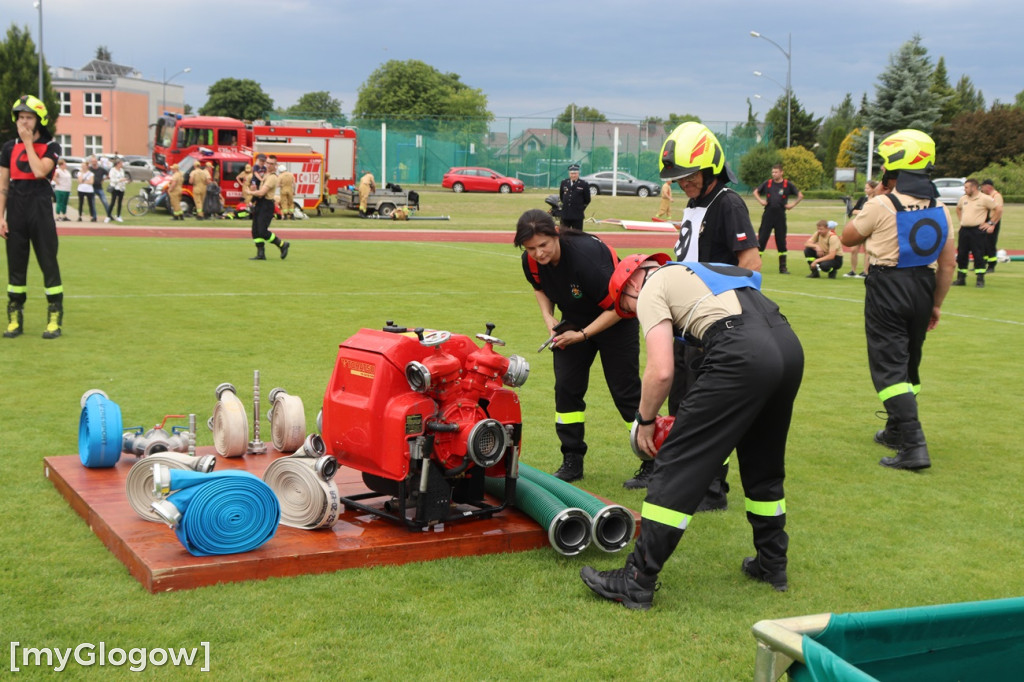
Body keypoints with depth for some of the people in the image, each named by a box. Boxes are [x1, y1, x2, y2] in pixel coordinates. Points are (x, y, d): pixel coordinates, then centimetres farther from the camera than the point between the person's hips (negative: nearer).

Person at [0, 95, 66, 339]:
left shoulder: (51, 147, 1)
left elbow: (39, 171, -19)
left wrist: (28, 143, -10)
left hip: (40, 210, -3)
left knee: (48, 263, -3)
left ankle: (55, 319, 2)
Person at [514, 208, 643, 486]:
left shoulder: (586, 256, -36)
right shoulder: (531, 261, -16)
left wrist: (582, 335, -27)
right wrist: (548, 317, -8)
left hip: (614, 321, -6)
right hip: (574, 320, 6)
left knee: (625, 390, -5)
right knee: (566, 387, 0)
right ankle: (572, 462, 11)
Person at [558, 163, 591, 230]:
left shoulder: (584, 184, -4)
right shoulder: (564, 183, 7)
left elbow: (587, 200, 3)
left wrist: (581, 208, 4)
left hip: (577, 215, -3)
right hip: (565, 215, 3)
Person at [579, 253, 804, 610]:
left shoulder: (652, 290, 9)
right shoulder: (690, 271, 34)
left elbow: (661, 371, -4)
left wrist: (645, 421, 13)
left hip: (743, 355, -8)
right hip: (790, 343, 9)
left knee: (678, 464, -2)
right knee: (764, 463, 26)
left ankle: (636, 583, 1)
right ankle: (772, 564, 38)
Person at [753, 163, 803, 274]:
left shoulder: (788, 185, 0)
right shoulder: (767, 183, 5)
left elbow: (800, 196, 4)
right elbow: (756, 192, 18)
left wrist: (793, 205, -5)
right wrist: (760, 201, 2)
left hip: (780, 216, -1)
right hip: (768, 215, 1)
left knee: (781, 241, 5)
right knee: (761, 239, -3)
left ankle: (783, 267, 11)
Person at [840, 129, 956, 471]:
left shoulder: (881, 205, -15)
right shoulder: (939, 210, 4)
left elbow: (848, 237, 0)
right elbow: (947, 265, 6)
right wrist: (936, 304, 15)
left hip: (887, 291, -6)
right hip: (922, 290, 6)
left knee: (889, 367, -5)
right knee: (908, 364, 21)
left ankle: (913, 446, -16)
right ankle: (896, 430, 37)